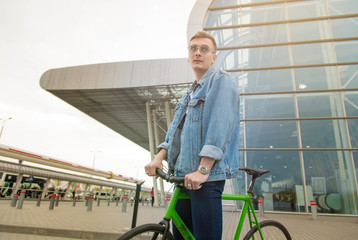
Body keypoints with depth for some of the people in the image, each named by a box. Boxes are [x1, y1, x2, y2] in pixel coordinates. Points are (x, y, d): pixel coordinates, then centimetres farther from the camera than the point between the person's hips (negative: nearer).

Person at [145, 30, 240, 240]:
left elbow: (219, 126, -16)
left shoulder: (221, 81, -2)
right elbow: (176, 127, 16)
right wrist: (159, 156, 2)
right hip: (184, 174, 9)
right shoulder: (191, 93, 24)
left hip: (208, 175, -8)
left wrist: (203, 170, -23)